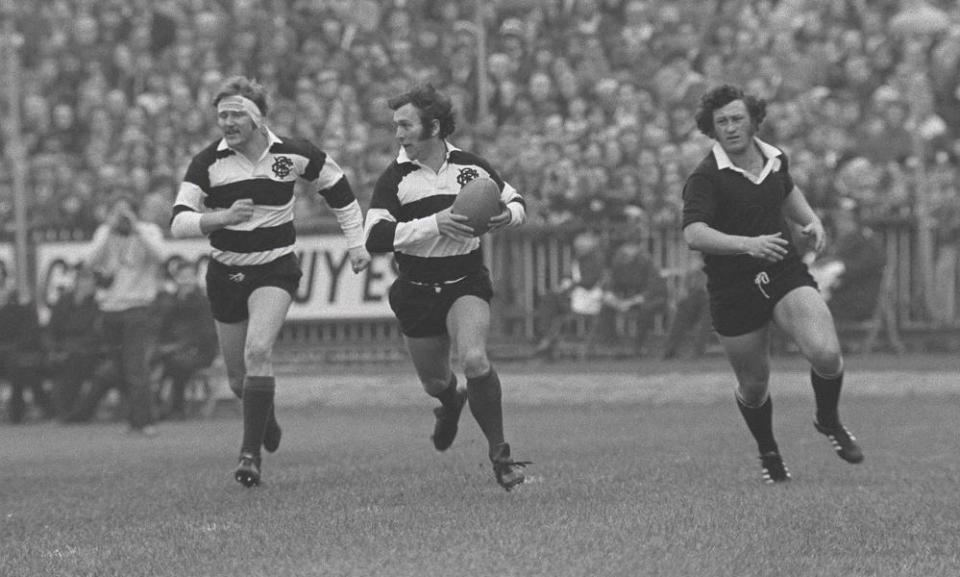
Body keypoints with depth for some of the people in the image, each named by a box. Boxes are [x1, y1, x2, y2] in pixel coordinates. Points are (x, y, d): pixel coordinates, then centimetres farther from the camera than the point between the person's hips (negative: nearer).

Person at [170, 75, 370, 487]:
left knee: (258, 350, -26)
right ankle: (266, 418, 45)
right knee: (238, 379, 9)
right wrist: (222, 218, -34)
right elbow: (179, 222, -17)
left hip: (275, 270, -2)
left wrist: (356, 243, 8)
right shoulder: (207, 163, -10)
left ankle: (251, 452, -20)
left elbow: (338, 188, 9)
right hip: (225, 272, 2)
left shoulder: (292, 155, -8)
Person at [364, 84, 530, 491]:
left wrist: (509, 215, -12)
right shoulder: (394, 178, -7)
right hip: (416, 290, 1)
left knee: (473, 360, -26)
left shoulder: (471, 167, -2)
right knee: (434, 381, 14)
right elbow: (375, 237, -19)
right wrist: (434, 224, -27)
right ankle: (450, 403, 54)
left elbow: (515, 200, 13)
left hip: (466, 283, -1)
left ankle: (499, 454, -12)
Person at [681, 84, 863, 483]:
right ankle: (768, 451, 41)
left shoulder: (774, 158, 5)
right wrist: (747, 244, -42)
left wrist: (812, 221, 9)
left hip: (786, 274, 3)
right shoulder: (705, 178, -16)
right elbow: (694, 234, -31)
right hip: (733, 291, -3)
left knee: (826, 354, -19)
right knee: (754, 386, 9)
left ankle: (828, 420, 12)